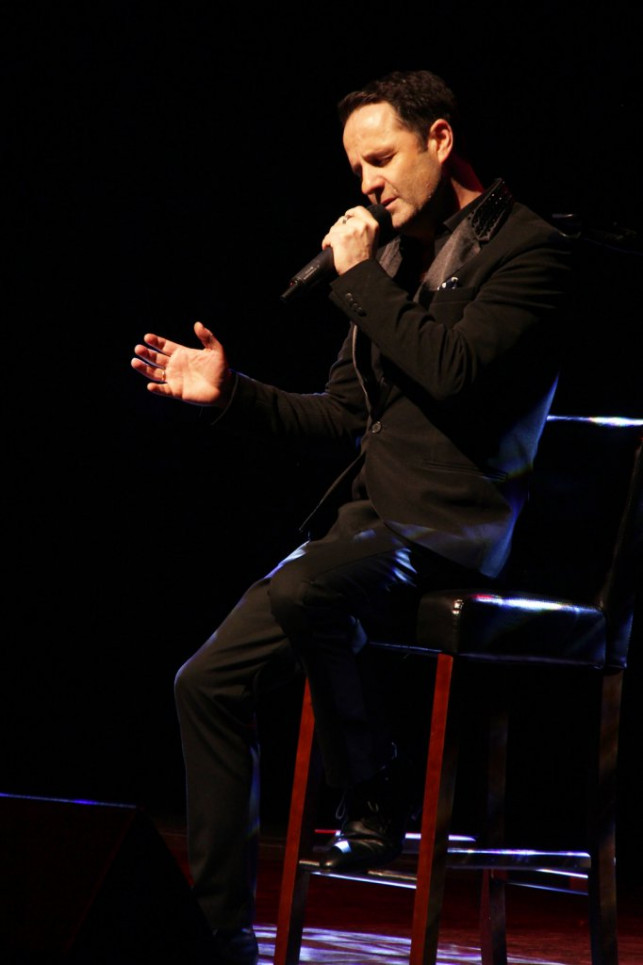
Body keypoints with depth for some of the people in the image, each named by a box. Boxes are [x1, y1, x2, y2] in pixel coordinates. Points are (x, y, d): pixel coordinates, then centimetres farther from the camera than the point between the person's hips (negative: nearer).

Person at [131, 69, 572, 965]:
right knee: (209, 682, -3)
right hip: (368, 517, 9)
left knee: (296, 592, -37)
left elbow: (451, 372, -20)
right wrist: (229, 390, 10)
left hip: (446, 521, -8)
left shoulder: (528, 249, -5)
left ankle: (376, 808, -14)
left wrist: (361, 277, -10)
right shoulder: (397, 253, 20)